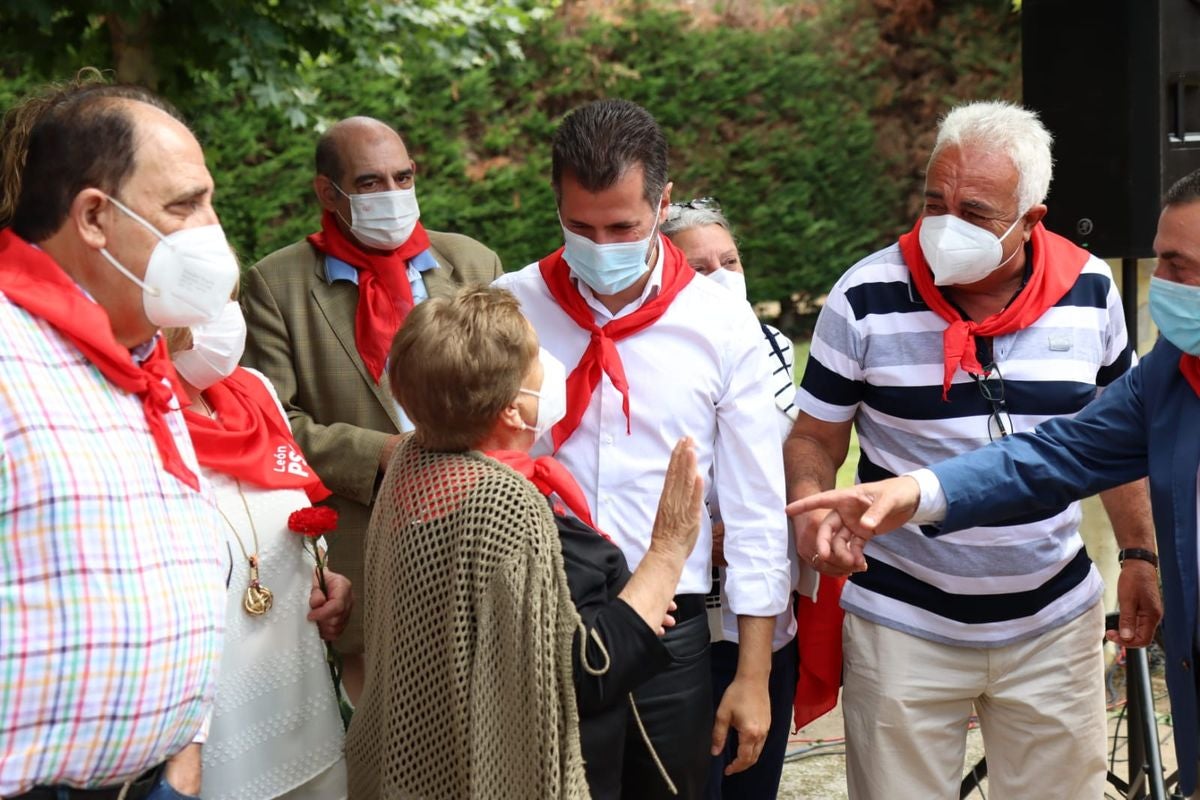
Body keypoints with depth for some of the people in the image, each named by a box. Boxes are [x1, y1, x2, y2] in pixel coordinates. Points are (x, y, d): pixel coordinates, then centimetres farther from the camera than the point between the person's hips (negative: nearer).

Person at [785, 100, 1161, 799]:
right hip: (903, 623, -2)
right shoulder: (867, 297, -10)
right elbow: (815, 437, -2)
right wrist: (810, 509, -22)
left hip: (1054, 622, 2)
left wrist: (1141, 556, 11)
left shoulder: (1091, 290, -2)